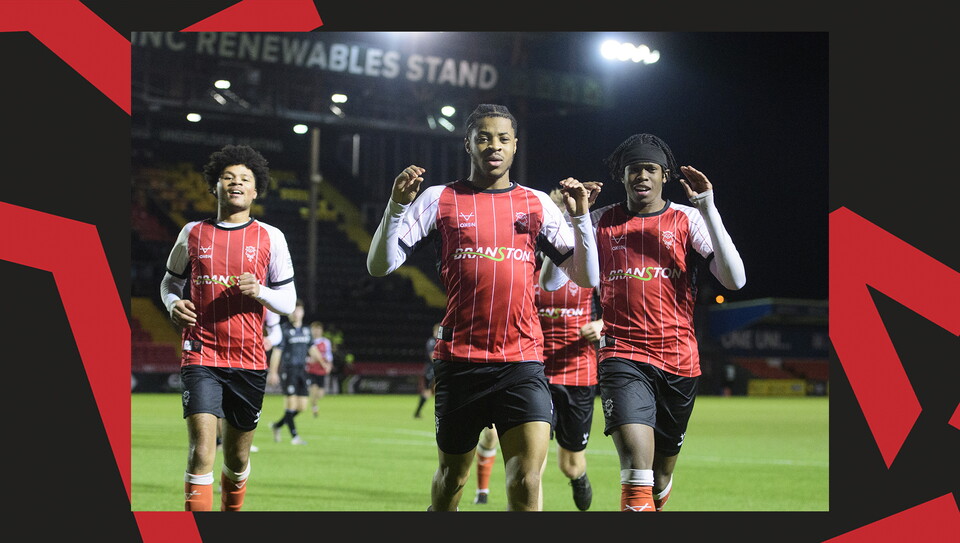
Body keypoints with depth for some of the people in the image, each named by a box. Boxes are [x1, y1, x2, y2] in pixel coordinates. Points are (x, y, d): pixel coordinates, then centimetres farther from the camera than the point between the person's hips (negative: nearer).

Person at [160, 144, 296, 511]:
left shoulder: (270, 238, 5)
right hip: (201, 357, -1)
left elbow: (288, 302, 7)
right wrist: (174, 304, -2)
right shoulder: (193, 233, 7)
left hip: (249, 361, 1)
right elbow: (171, 281, 21)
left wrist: (260, 291, -14)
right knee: (201, 450, -17)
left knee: (237, 459, 11)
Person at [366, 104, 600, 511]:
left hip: (522, 360, 0)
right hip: (459, 359, 0)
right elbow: (379, 265, 0)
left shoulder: (537, 203, 11)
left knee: (527, 477, -16)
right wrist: (396, 206, -14)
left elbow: (587, 278, 9)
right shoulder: (439, 199, 5)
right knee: (452, 477, 11)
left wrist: (581, 217, -4)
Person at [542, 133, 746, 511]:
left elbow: (735, 280, -8)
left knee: (662, 471, 13)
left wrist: (708, 209, -14)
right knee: (637, 461, -24)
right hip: (622, 355, -2)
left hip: (678, 362, 2)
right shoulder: (601, 221, 7)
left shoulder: (687, 220, 4)